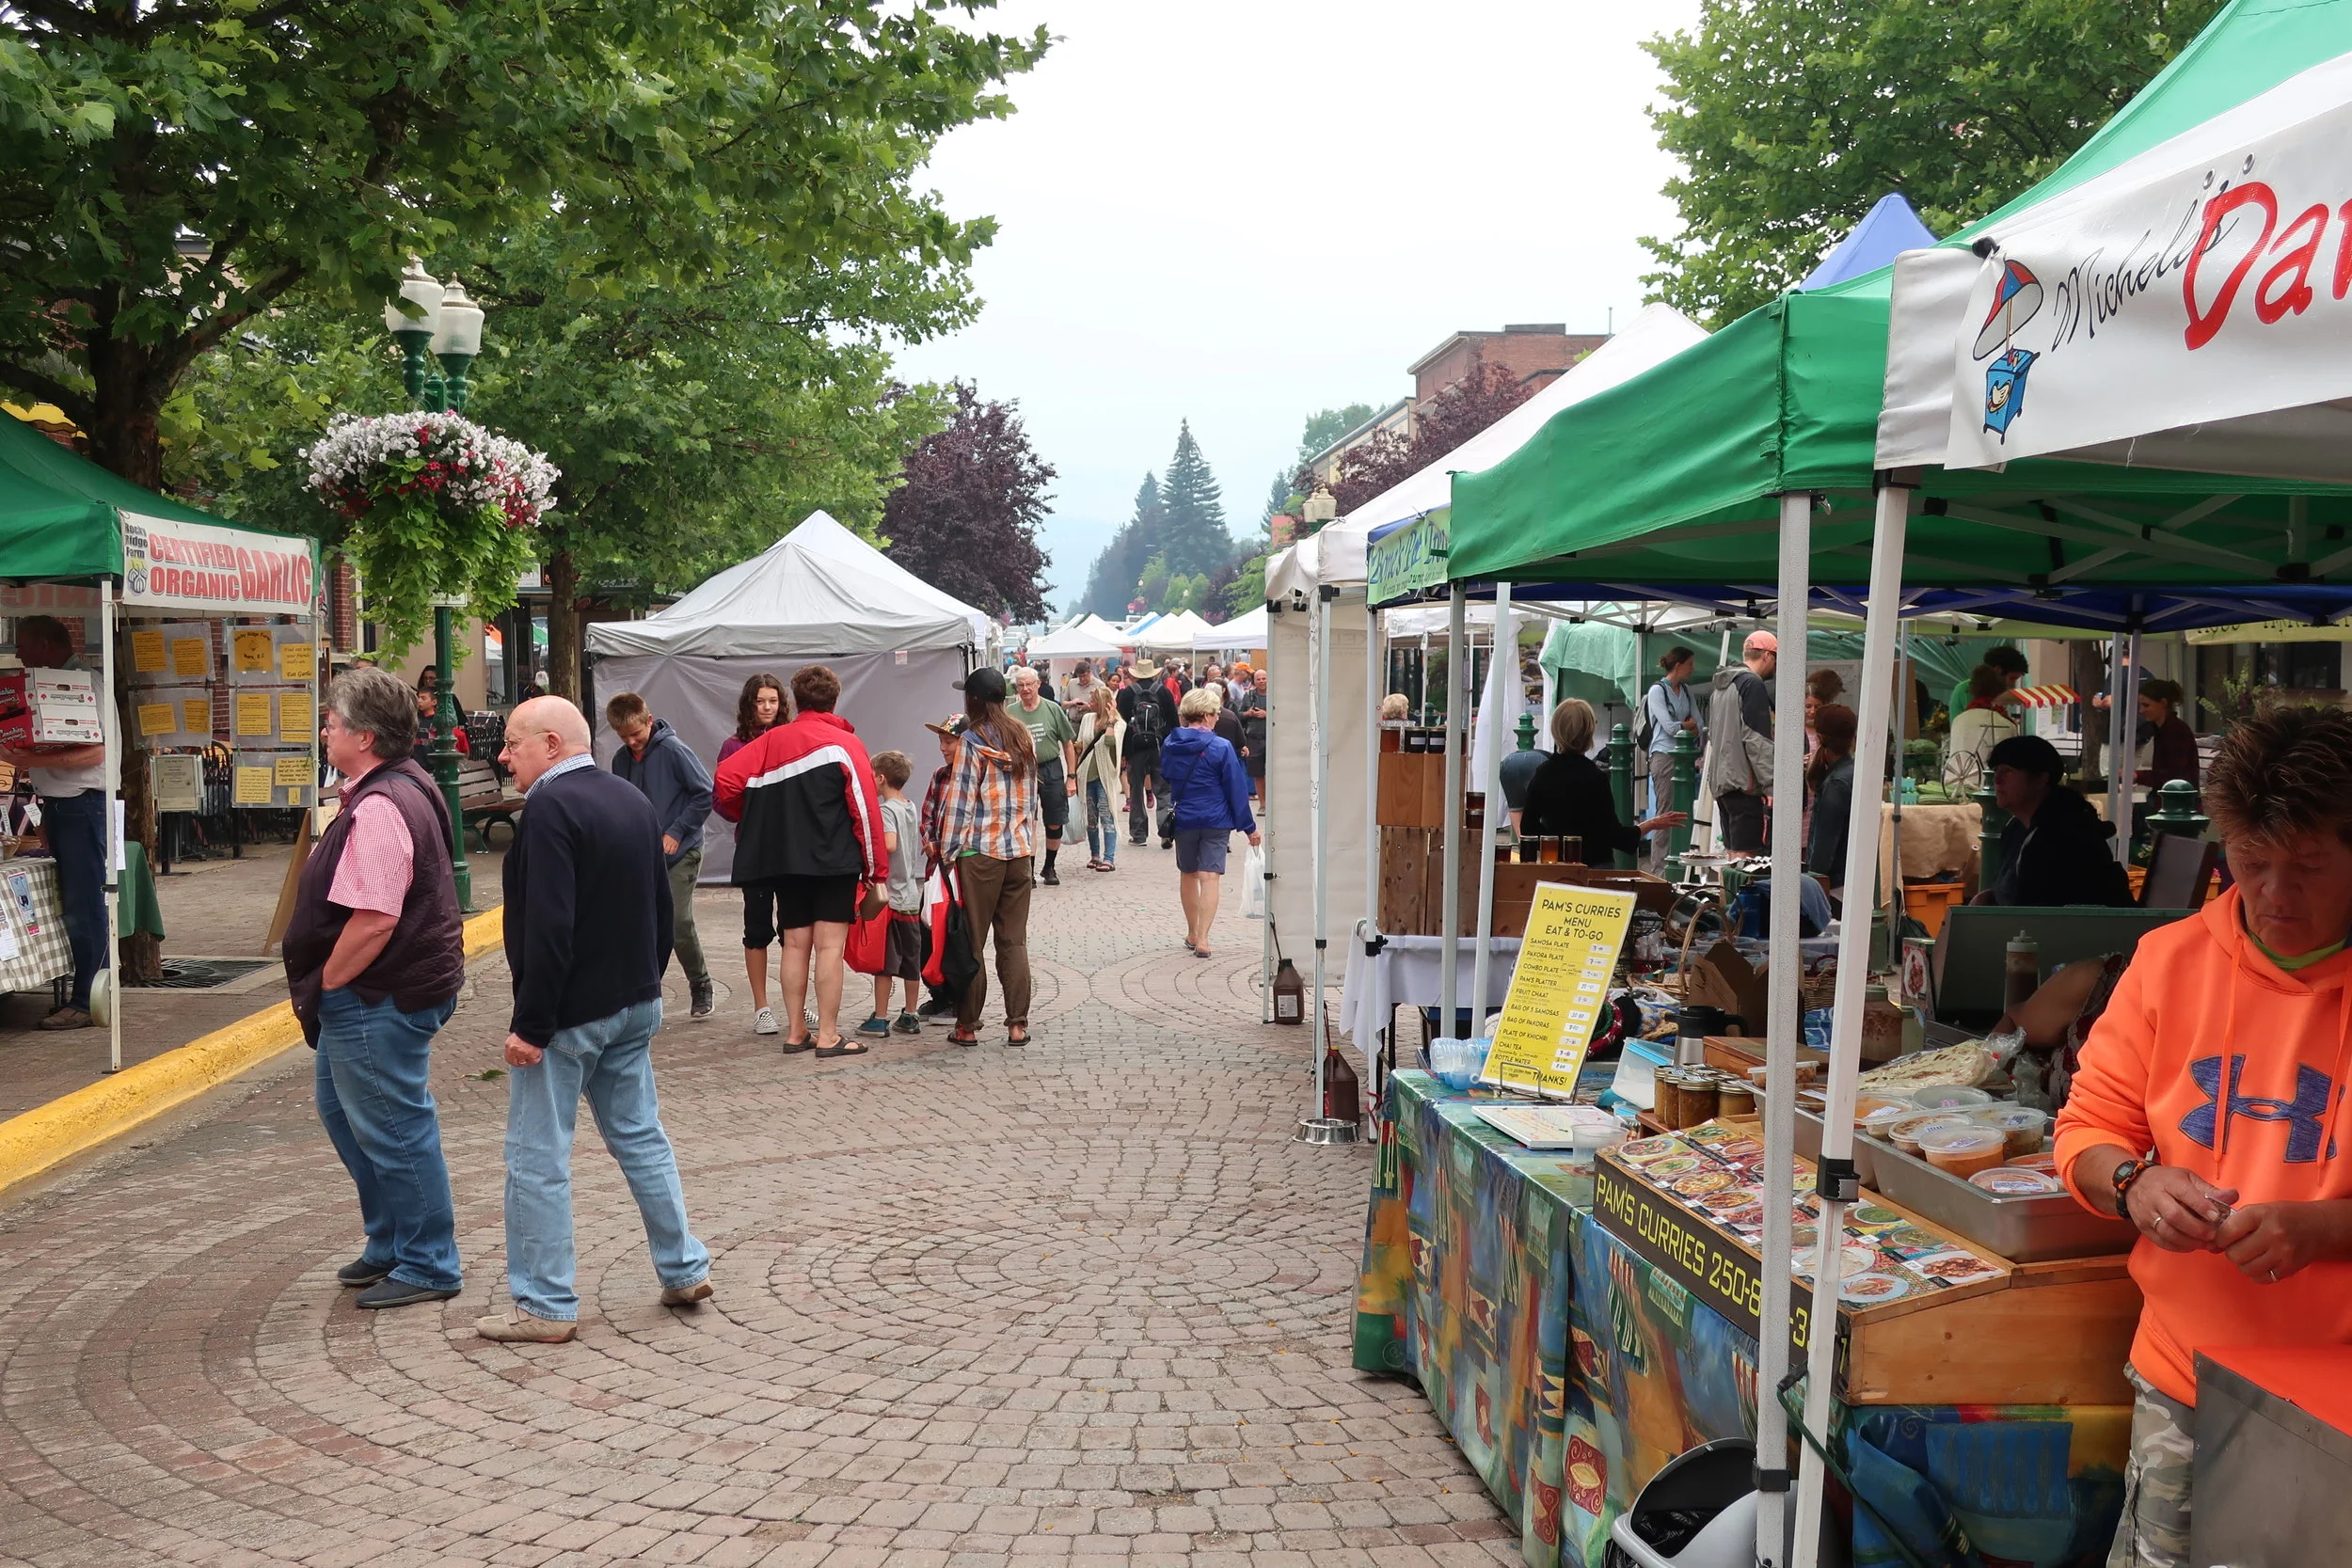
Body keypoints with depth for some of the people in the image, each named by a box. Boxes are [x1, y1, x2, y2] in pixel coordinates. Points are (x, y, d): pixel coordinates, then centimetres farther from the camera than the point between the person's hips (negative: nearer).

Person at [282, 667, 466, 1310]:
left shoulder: (378, 810, -24)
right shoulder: (405, 787, 10)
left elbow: (373, 920, -30)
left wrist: (323, 984, -16)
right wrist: (329, 990, 19)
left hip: (378, 1001, -11)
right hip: (373, 998, 11)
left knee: (395, 1130, 1)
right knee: (342, 1108, 24)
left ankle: (427, 1268, 15)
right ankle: (390, 1244, 36)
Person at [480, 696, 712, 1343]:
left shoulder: (550, 806, -18)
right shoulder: (634, 799, 10)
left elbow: (548, 928, -24)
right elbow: (662, 908, 14)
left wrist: (530, 1025, -20)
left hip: (569, 1014, -9)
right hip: (634, 1005, 9)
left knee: (537, 1160, 1)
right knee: (641, 1137, 18)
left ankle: (545, 1306, 7)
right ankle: (684, 1271, 24)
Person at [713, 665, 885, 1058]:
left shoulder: (772, 741, 7)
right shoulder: (845, 743, -4)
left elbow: (725, 780, -2)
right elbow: (866, 810, -9)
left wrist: (749, 819, 16)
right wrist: (877, 873, -5)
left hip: (784, 862, 4)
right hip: (834, 861, -4)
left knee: (795, 944, 11)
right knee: (829, 945, -3)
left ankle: (796, 1033, 15)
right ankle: (828, 1036, -2)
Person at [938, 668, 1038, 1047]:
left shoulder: (971, 741, -9)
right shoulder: (1024, 738, 8)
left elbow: (961, 800, -10)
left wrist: (947, 852, -5)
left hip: (980, 850, -5)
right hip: (1020, 849, 5)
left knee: (971, 942, 4)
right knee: (1014, 941, 8)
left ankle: (967, 1025, 8)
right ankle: (1017, 1024, 7)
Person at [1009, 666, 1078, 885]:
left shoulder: (1052, 709, -2)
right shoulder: (1010, 713, -1)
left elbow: (1068, 744, 2)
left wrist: (1071, 777, 0)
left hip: (1051, 769, 1)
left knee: (1055, 823, 7)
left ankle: (1049, 868, 25)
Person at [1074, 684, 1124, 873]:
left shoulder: (1118, 723, -5)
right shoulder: (1087, 719, 9)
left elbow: (1110, 741, -25)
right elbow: (1080, 747, 15)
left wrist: (1110, 719, -19)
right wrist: (1074, 772, 12)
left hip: (1104, 776, -5)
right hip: (1087, 775, 5)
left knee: (1106, 816, -8)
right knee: (1090, 818, 10)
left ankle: (1109, 859, -9)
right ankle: (1095, 856, 20)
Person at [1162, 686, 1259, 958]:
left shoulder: (1170, 745, 1)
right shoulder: (1221, 747, -11)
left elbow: (1163, 780, 12)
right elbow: (1237, 790, -8)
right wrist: (1248, 826, -3)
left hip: (1182, 820, 4)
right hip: (1215, 820, -4)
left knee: (1188, 875, 18)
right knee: (1210, 877, -5)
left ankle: (1192, 934, 30)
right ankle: (1202, 939, -14)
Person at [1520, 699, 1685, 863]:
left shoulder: (1542, 773, 0)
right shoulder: (1594, 777, -15)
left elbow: (1527, 828, 7)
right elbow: (1614, 836, -14)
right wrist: (1652, 824, -2)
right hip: (1593, 863, -5)